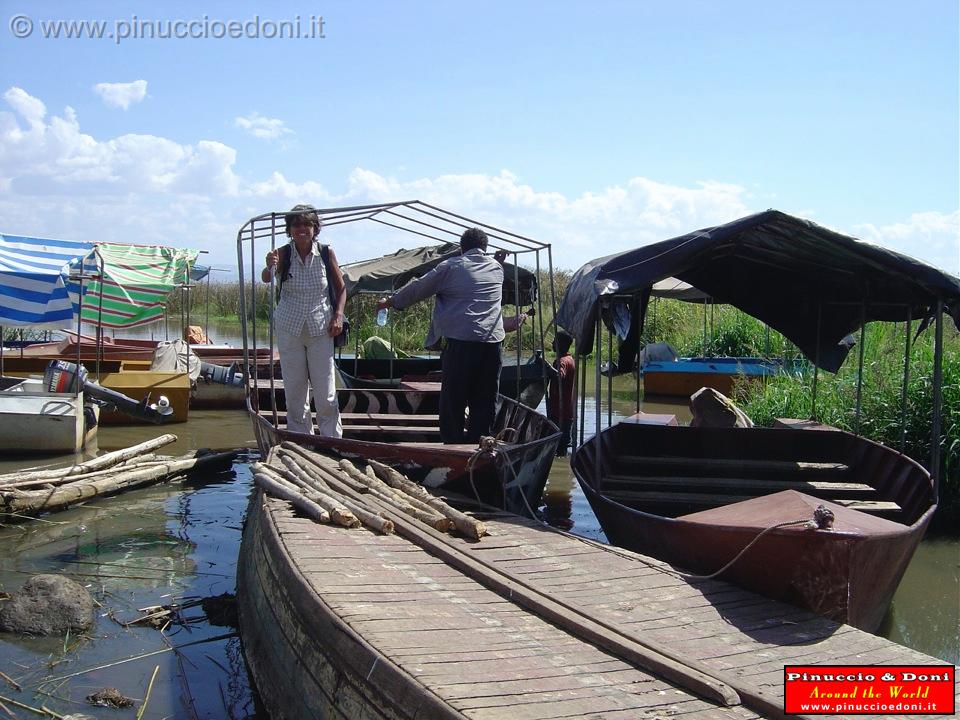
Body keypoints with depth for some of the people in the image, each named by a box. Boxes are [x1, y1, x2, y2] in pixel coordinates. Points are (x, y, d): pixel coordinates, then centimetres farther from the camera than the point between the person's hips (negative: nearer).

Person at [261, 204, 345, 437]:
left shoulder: (326, 253, -6)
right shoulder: (283, 253, -8)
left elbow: (341, 287, 5)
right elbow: (266, 278, -26)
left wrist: (338, 316, -7)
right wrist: (270, 267, -48)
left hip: (321, 329, -1)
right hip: (289, 328, 1)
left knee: (325, 390, -1)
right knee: (294, 389, 6)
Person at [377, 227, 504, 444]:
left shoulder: (451, 267, 4)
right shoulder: (497, 267, 15)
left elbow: (418, 288, 13)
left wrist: (390, 302, 25)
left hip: (461, 341, -3)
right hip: (492, 342, 4)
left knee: (452, 400, 4)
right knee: (484, 401, 8)